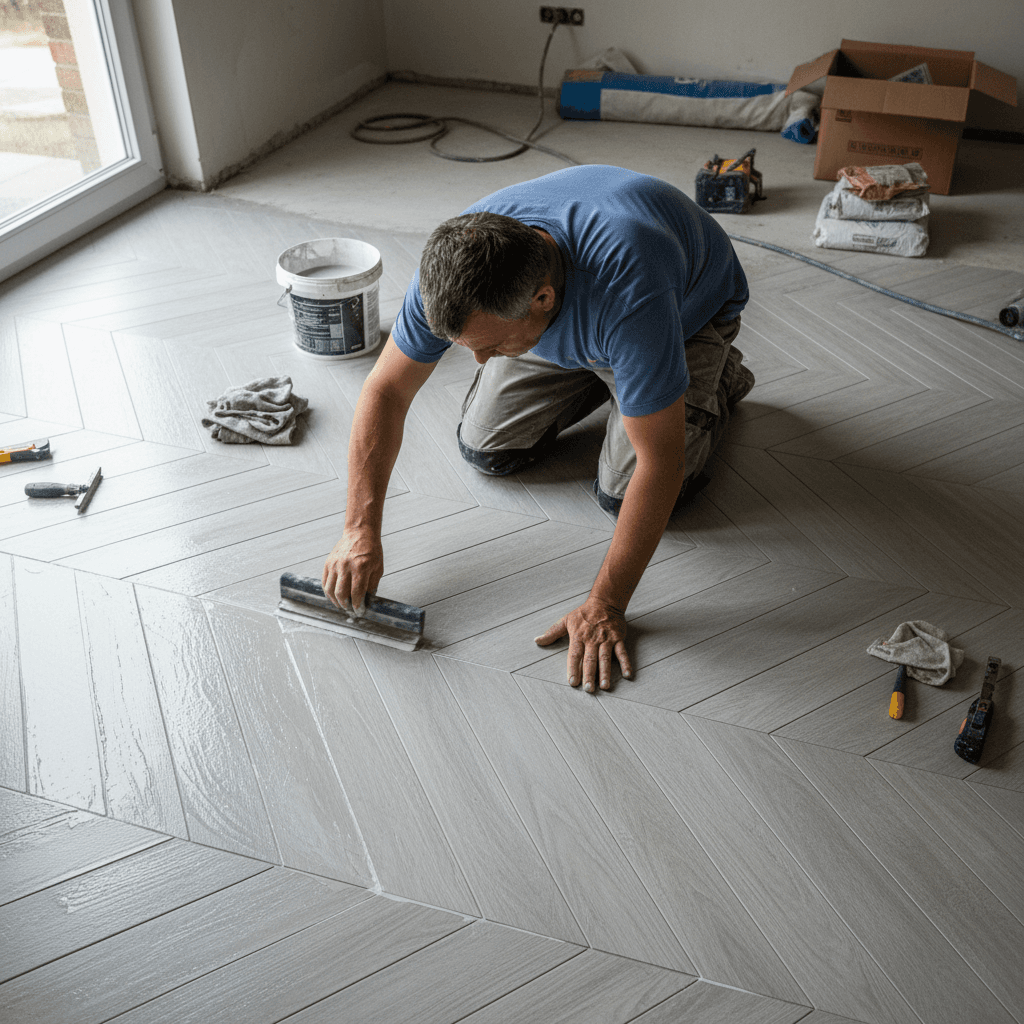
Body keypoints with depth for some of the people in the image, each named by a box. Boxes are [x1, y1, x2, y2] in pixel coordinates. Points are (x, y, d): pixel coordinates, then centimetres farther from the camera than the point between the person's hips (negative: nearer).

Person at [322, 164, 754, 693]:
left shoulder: (627, 291, -48)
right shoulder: (455, 264, -32)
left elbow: (660, 462, -41)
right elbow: (385, 391, -21)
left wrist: (605, 606, -36)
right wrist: (361, 530, -28)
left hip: (689, 308, -4)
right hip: (565, 314, 5)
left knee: (623, 491, -16)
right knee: (487, 448, -4)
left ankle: (717, 378, 11)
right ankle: (598, 376, 21)